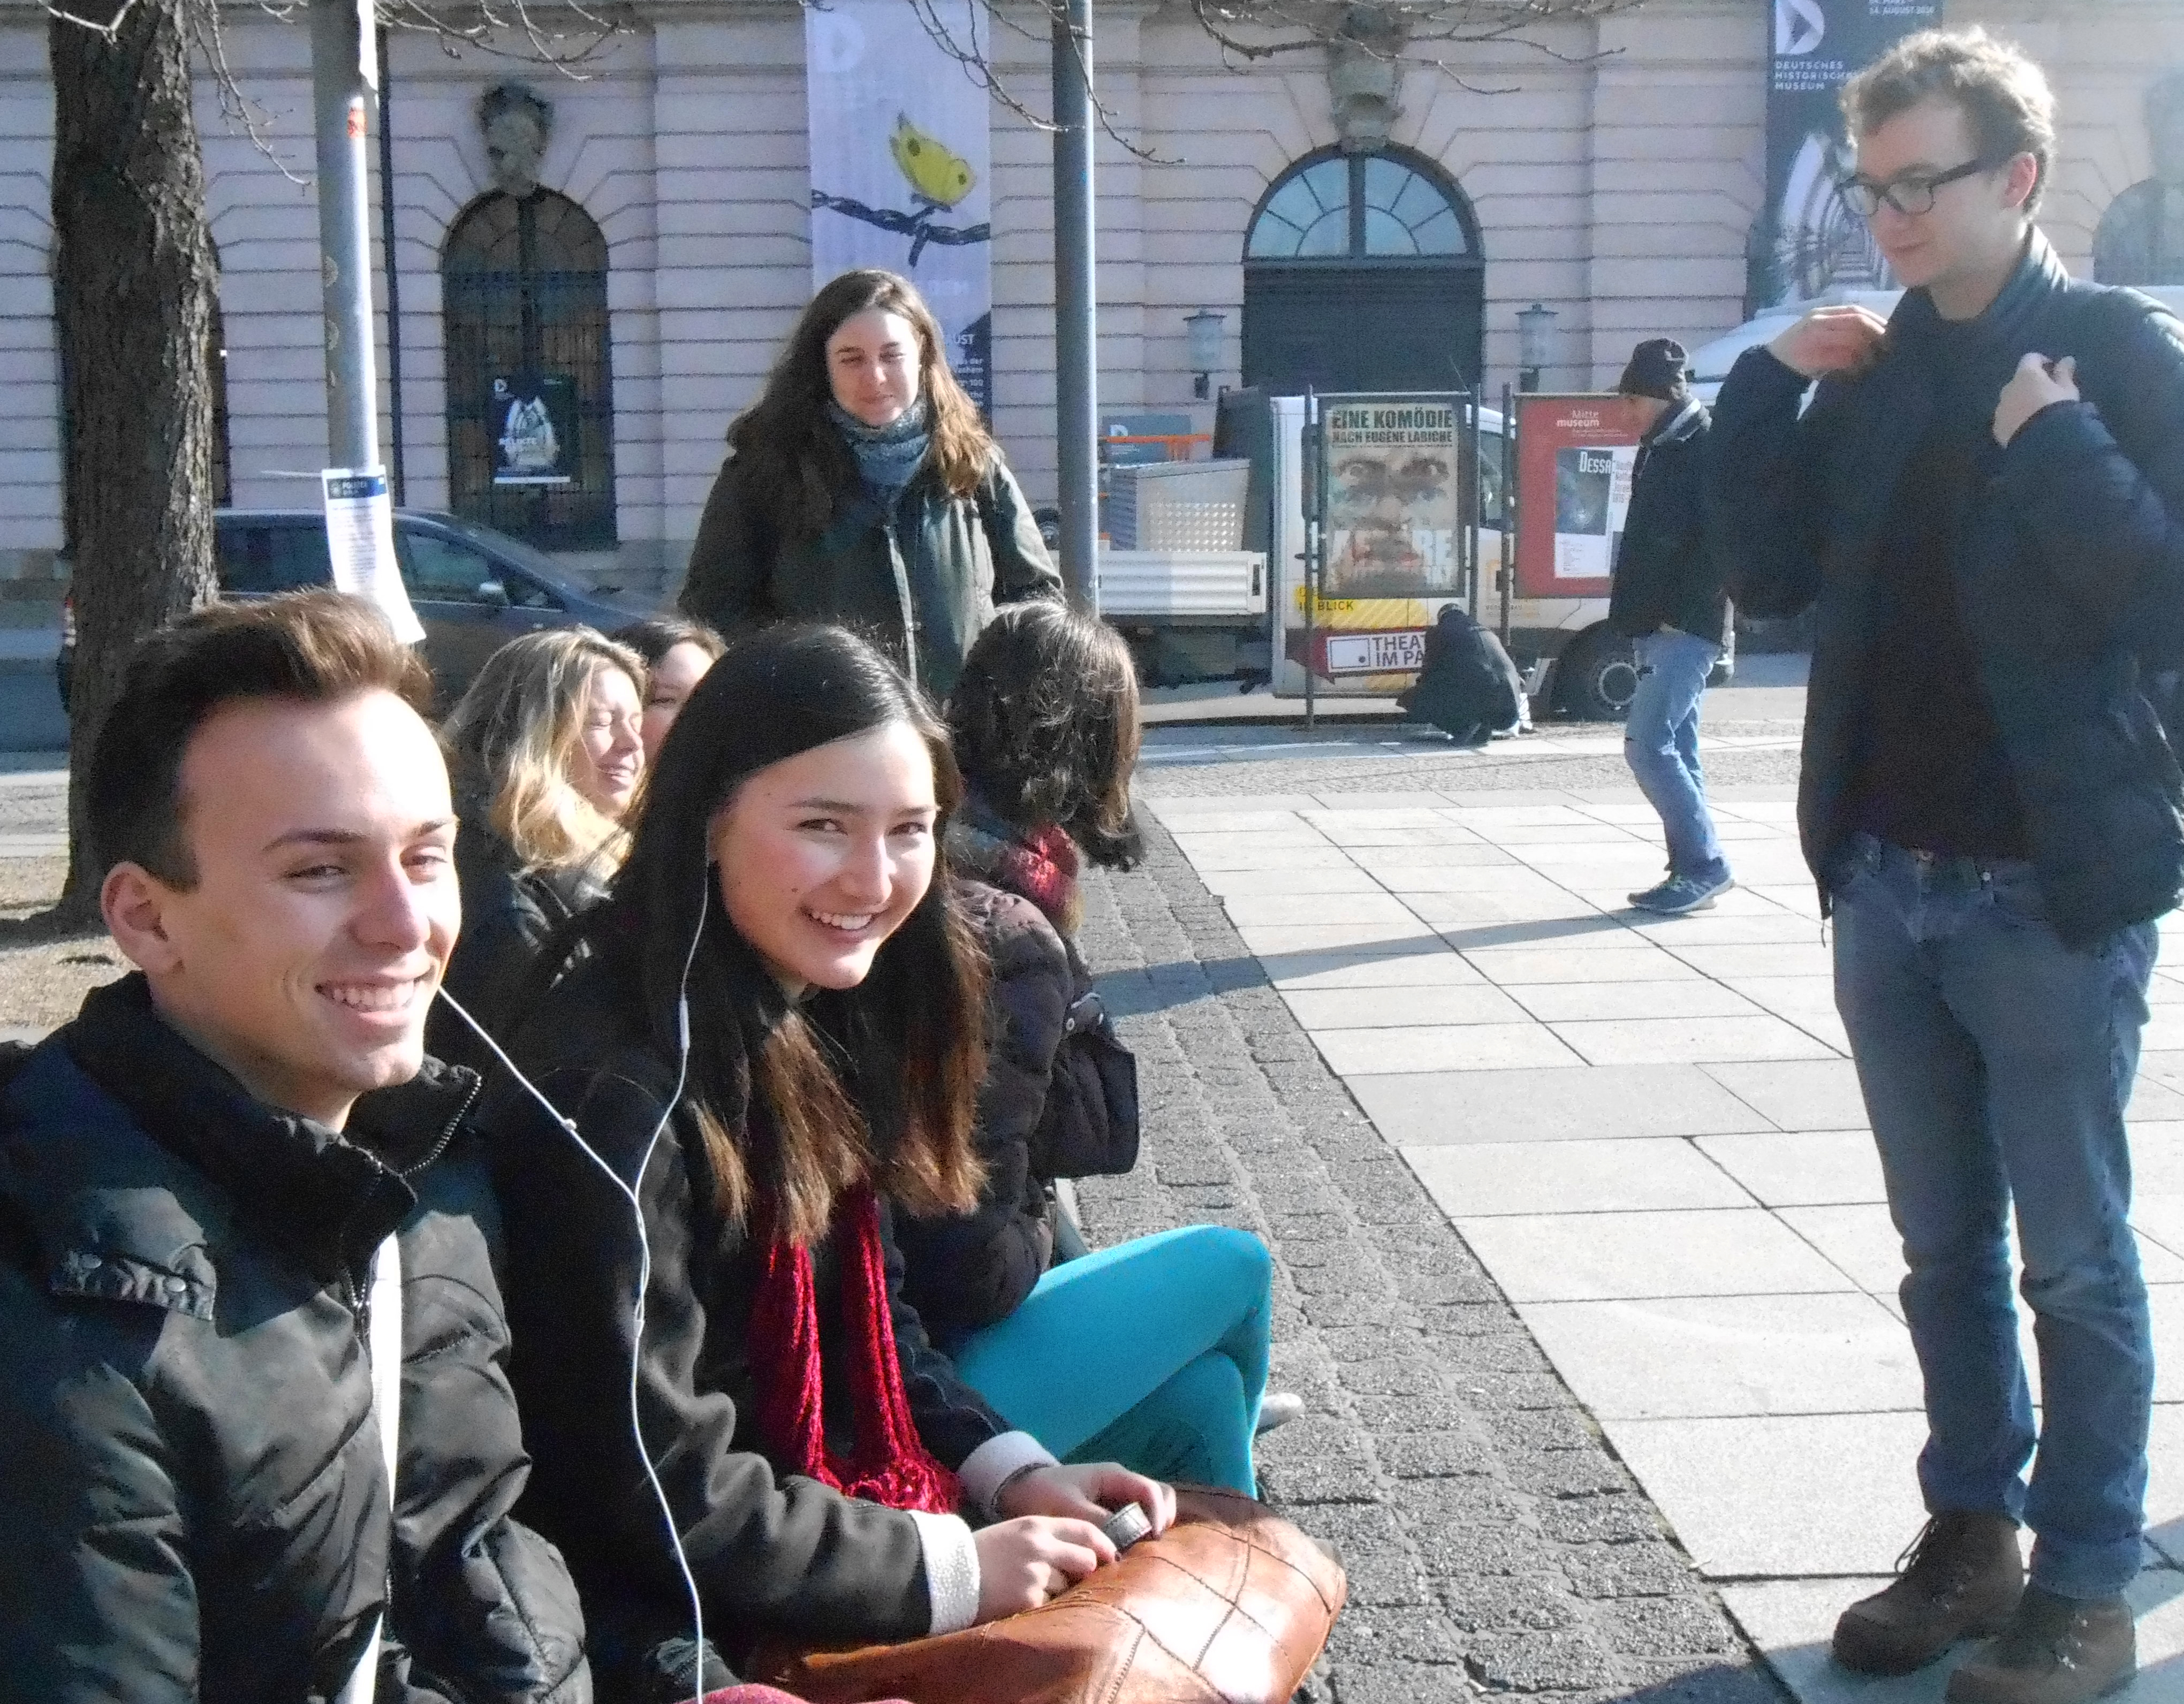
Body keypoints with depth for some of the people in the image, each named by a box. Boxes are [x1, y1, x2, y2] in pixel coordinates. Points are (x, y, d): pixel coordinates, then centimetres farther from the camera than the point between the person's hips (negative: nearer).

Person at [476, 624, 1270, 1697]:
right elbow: (659, 1497, -23)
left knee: (1197, 1388, 11)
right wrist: (953, 1570, -18)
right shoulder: (619, 1099, -25)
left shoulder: (810, 1023, 2)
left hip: (851, 1506, 8)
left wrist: (1014, 1474, -3)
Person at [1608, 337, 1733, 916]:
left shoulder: (1710, 449, -10)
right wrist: (1634, 612, 13)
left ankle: (1705, 865, -6)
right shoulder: (1659, 449, 17)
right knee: (1676, 748, 10)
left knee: (1647, 745, -14)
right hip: (1656, 626, 9)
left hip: (1686, 628, -9)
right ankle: (1692, 870, 15)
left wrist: (1683, 609, -18)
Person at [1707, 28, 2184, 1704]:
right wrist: (1771, 388, -1)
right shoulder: (1876, 370, 9)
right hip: (1887, 883, 6)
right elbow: (1776, 577, 7)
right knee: (1946, 1249, 15)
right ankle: (1973, 1536, 29)